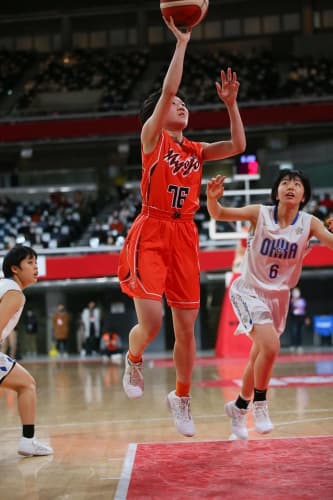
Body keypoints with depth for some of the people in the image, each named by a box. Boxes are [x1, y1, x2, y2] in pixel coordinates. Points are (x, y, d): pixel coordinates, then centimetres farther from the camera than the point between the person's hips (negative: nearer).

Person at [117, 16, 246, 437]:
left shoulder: (196, 150, 16)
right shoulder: (152, 137, 0)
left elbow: (237, 146, 8)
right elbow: (167, 90, -11)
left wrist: (231, 103, 5)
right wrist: (181, 43, -10)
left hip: (184, 237, 5)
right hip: (151, 233, -5)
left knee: (186, 328, 7)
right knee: (151, 321, -16)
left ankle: (181, 397, 25)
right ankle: (133, 361, 18)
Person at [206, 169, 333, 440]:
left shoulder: (309, 223, -10)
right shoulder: (260, 214, -15)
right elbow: (219, 214, -19)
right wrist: (212, 198, -40)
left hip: (278, 296, 4)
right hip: (250, 291, -4)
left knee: (258, 358, 15)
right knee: (271, 347, -25)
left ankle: (239, 407, 38)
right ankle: (260, 404, -4)